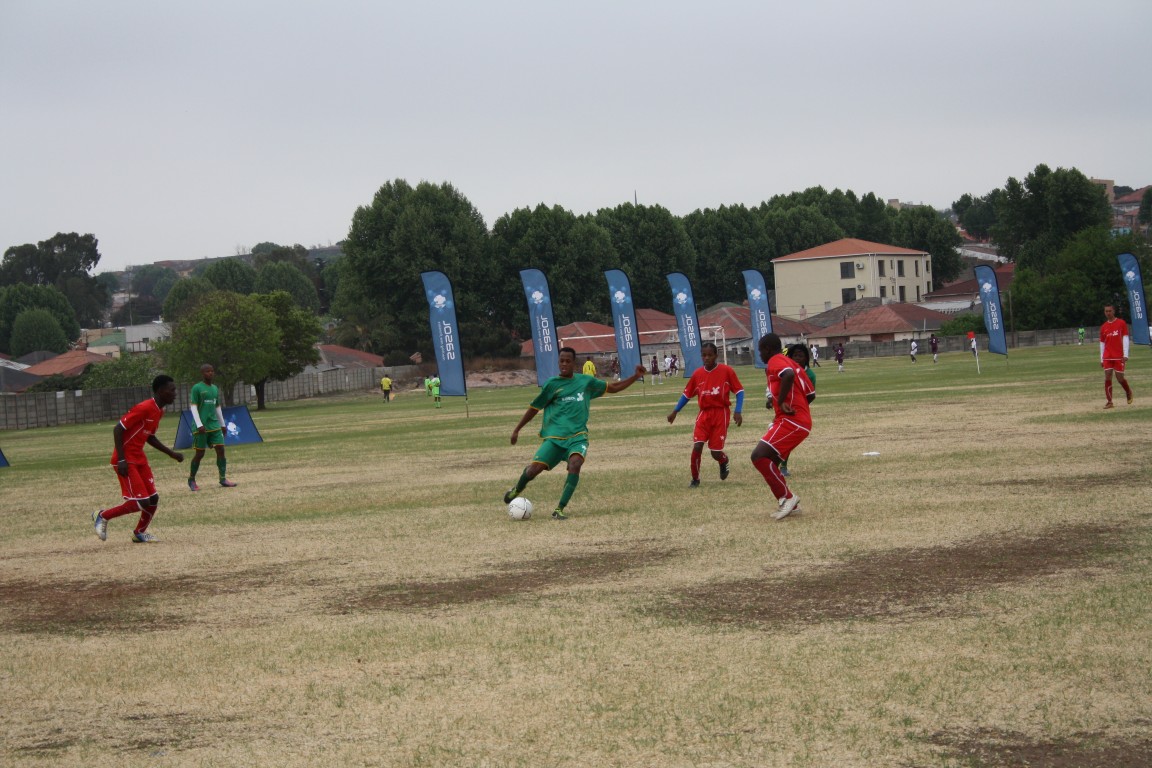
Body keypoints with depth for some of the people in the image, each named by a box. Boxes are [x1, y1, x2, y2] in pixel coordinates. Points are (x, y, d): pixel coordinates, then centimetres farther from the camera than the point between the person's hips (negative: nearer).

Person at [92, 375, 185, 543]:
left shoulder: (159, 411, 9)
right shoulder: (144, 408, -20)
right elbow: (118, 429, -21)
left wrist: (171, 453, 16)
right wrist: (121, 460, -24)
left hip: (140, 458, 9)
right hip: (127, 460, -9)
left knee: (153, 499, 6)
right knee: (141, 502, -12)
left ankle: (139, 533, 25)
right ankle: (102, 516, 5)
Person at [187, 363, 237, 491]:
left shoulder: (215, 388, 14)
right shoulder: (197, 388, -6)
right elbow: (193, 406, -11)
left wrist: (222, 424, 23)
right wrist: (199, 425, -18)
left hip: (214, 425, 6)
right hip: (202, 427, -6)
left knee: (221, 449, -6)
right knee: (200, 453, -1)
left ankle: (223, 479, -4)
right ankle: (191, 480, 14)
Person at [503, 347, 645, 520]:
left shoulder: (586, 381, 12)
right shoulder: (552, 384, 5)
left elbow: (613, 387, 21)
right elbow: (534, 408, 13)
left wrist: (635, 376, 11)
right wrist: (517, 430, 12)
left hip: (577, 436, 1)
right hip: (554, 436, -1)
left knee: (575, 464, -31)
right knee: (533, 469, -14)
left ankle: (560, 509, -24)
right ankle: (517, 489, 23)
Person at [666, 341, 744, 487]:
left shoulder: (726, 371, -6)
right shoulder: (697, 374, 3)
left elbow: (739, 391, -2)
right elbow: (687, 394, 13)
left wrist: (737, 412, -12)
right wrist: (675, 412, 10)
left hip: (721, 413, -2)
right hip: (704, 414, 2)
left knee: (716, 452, -2)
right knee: (697, 446, -14)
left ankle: (724, 461, 36)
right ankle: (695, 479, 5)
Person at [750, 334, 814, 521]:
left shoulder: (775, 361, -6)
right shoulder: (790, 363, 22)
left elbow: (789, 374, -29)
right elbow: (810, 393, 22)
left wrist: (781, 401, -23)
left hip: (790, 421, -10)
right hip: (803, 420, 10)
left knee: (759, 456, -16)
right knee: (768, 461, 16)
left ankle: (786, 497, -13)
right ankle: (789, 504, 17)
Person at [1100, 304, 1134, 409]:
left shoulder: (1121, 323, 0)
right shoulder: (1104, 327, 10)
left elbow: (1125, 339, -4)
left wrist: (1125, 354, -12)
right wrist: (1101, 359, 11)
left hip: (1119, 356, -3)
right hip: (1107, 357, 3)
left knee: (1120, 378, -1)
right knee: (1107, 377, -8)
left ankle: (1128, 392, 30)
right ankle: (1109, 402, -7)